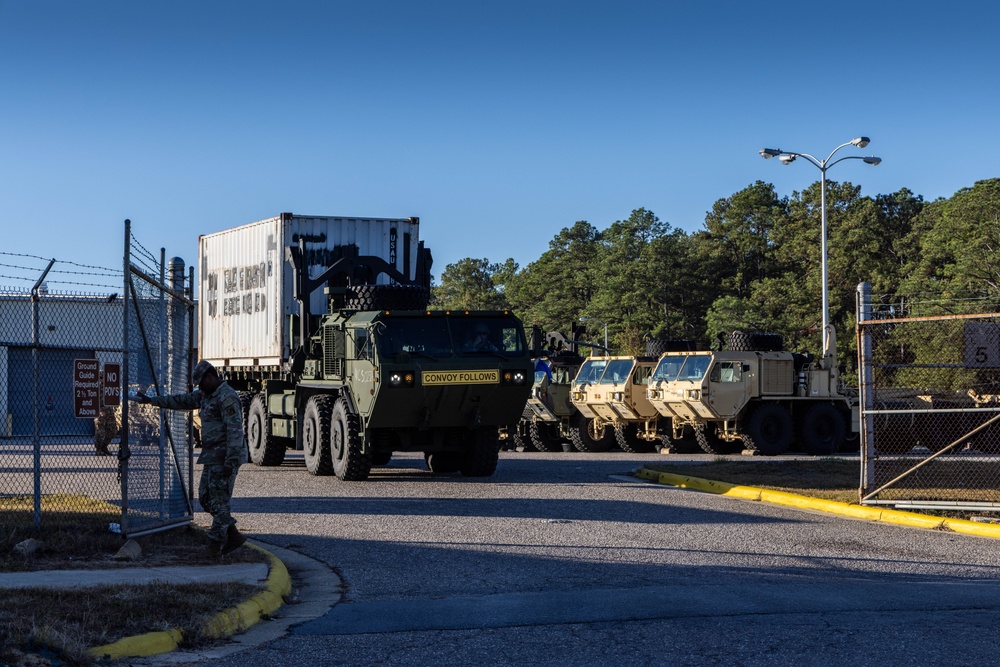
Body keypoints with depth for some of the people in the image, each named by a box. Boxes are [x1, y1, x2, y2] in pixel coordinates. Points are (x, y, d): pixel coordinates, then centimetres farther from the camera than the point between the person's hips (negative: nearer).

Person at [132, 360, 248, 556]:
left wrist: (230, 462, -26)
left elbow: (235, 430, -22)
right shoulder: (206, 396, 16)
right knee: (206, 497, 10)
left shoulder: (227, 397, -15)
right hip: (212, 458, 10)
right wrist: (151, 400, 29)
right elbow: (181, 401, 27)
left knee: (219, 501, -6)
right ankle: (233, 536, 12)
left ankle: (217, 543, 0)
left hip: (223, 458, -10)